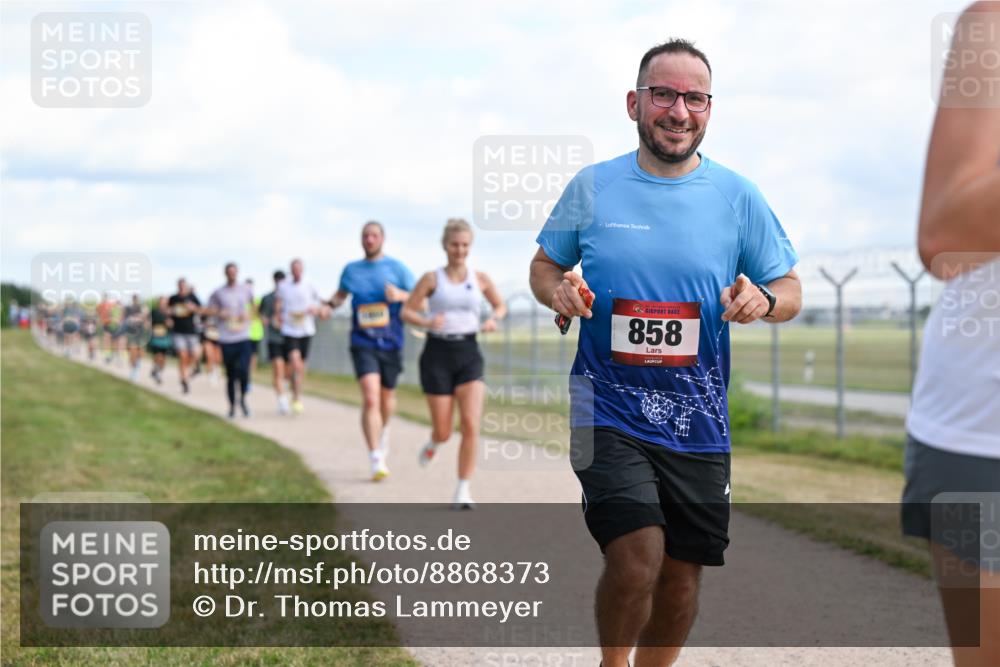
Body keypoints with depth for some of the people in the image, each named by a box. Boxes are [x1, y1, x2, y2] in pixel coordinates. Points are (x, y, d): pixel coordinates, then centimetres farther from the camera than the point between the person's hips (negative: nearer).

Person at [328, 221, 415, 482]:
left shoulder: (397, 268, 2)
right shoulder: (351, 269, 7)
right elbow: (341, 294, 25)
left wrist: (400, 295, -19)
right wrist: (330, 305, 3)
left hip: (391, 343, 1)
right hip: (363, 344, -1)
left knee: (387, 397, 16)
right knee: (370, 398, -17)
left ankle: (383, 431, 50)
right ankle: (376, 460, -19)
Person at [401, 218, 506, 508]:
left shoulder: (480, 279, 5)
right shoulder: (432, 279, -1)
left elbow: (501, 305, 19)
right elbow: (406, 311, 2)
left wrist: (494, 319, -4)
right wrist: (426, 322, -19)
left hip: (469, 353, 1)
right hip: (438, 353, -1)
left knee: (471, 425, -16)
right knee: (444, 431, 2)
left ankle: (463, 491, -6)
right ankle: (433, 443, 41)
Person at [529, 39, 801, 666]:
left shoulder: (738, 196, 1)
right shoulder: (592, 186, 1)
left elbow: (791, 290, 7)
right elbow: (544, 266, 13)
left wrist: (763, 300, -17)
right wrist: (557, 291, -10)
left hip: (698, 421, 2)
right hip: (608, 410, -2)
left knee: (682, 574, 9)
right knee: (637, 557, -18)